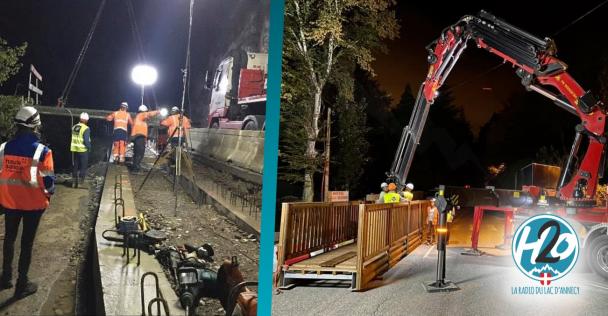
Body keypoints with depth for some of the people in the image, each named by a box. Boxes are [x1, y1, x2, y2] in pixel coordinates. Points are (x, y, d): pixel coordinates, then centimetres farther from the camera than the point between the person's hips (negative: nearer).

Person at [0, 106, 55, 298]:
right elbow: (47, 180, -15)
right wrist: (49, 193, 7)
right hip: (33, 203, -4)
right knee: (27, 242, 7)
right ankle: (22, 284, 15)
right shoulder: (42, 151, -18)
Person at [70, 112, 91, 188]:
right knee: (83, 166, 4)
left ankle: (74, 182, 20)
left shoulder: (74, 127, 5)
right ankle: (81, 182, 4)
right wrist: (89, 148, -1)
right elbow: (87, 140, -18)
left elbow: (72, 138, 9)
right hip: (83, 150, -6)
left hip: (74, 149, 6)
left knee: (75, 166, 15)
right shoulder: (86, 129, -16)